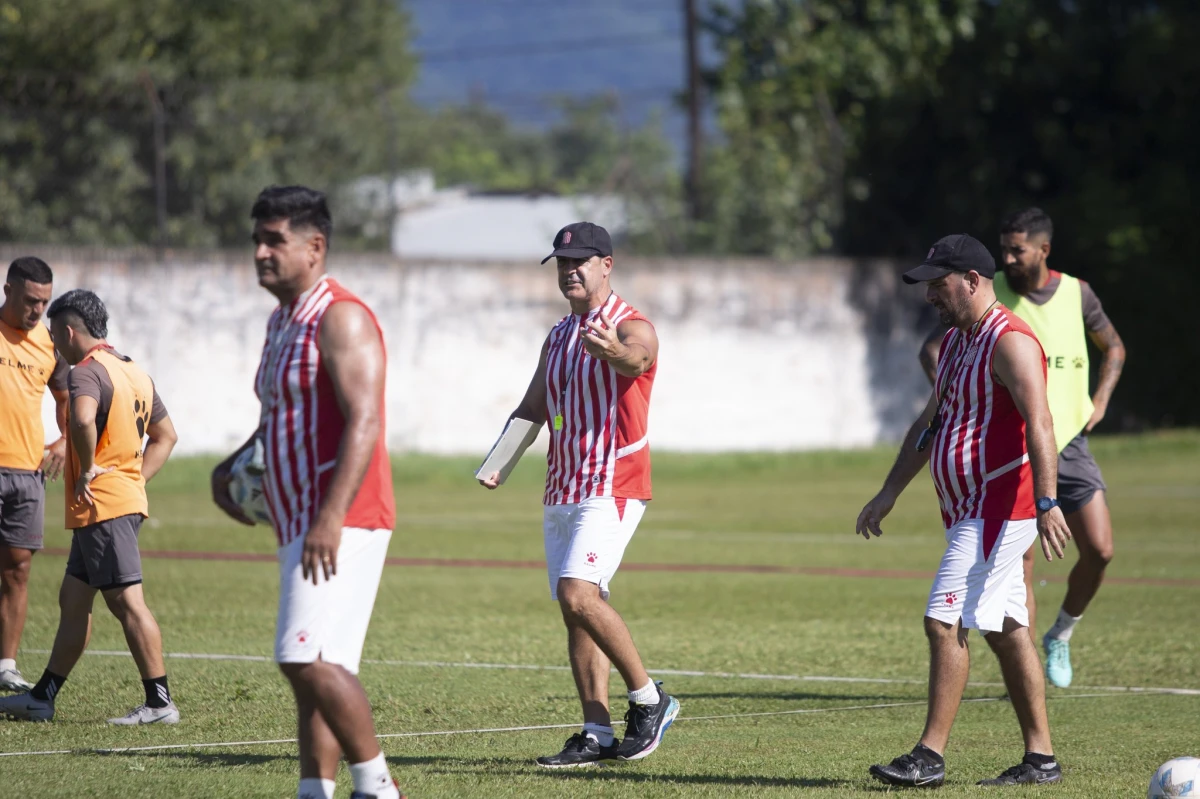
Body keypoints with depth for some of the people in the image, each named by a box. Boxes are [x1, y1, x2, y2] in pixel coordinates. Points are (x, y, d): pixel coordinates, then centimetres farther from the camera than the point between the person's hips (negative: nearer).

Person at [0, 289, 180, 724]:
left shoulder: (87, 372, -14)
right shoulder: (135, 373, 16)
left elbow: (83, 419, -36)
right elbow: (165, 436, 24)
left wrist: (88, 469, -22)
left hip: (101, 506, -10)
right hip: (125, 498, 10)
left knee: (126, 601, -8)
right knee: (73, 599, 15)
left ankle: (159, 701, -8)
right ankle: (42, 697, 20)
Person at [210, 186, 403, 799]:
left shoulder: (340, 318, -11)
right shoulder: (283, 322, 19)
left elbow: (363, 423, -21)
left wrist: (330, 518, -28)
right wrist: (232, 467, 19)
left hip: (341, 522, -10)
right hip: (302, 525, 10)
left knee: (308, 658, -19)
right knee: (312, 667, 9)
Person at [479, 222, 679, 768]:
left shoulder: (632, 328, -9)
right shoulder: (558, 337, 16)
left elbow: (635, 358, -33)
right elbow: (532, 409, 20)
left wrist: (613, 350, -58)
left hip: (612, 488, -8)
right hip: (561, 492, 8)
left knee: (577, 594, -21)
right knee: (575, 610, 6)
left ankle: (649, 700, -8)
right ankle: (597, 735, 10)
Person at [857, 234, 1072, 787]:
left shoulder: (1009, 342, -14)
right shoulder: (955, 342, 17)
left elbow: (1039, 425, -24)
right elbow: (930, 424, 24)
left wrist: (1046, 503, -33)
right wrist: (890, 493, 21)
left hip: (998, 509, -10)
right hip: (971, 513, 10)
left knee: (944, 621, -14)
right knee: (1005, 631, 11)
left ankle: (930, 756, -13)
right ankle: (1040, 757, 14)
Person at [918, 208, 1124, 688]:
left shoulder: (1077, 294, 3)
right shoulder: (989, 296, -4)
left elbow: (1113, 348, 20)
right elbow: (932, 349, 0)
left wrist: (1100, 400, 5)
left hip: (1069, 441, 2)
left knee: (1099, 550, -6)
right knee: (1020, 562, -7)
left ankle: (1060, 637, 19)